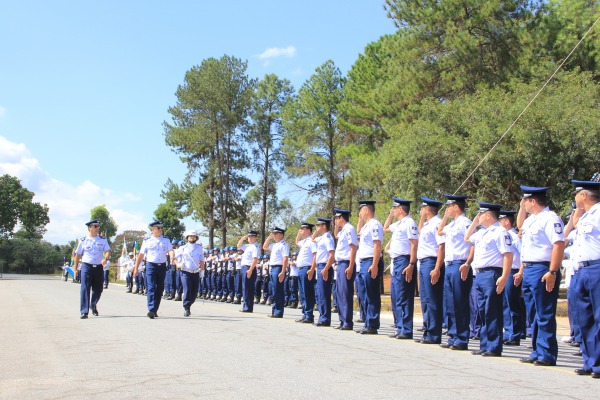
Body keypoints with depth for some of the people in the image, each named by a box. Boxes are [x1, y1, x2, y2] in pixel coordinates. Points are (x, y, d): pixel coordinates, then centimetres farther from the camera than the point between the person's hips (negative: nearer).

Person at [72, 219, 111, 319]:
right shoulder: (83, 240, 4)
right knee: (85, 288, -10)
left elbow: (108, 251, -2)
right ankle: (84, 311, -9)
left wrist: (105, 258, -24)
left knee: (98, 289, 10)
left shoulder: (103, 240, 8)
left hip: (98, 267, 2)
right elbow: (78, 255, 8)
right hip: (86, 267, -2)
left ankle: (93, 305, 38)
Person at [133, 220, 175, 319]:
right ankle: (151, 310, -22)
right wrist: (136, 268, 7)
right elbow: (141, 255, 8)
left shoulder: (166, 240, 9)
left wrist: (172, 257, -28)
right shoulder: (147, 241, 4)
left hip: (162, 266, 3)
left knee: (160, 289, 7)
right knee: (151, 288, -13)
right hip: (151, 266, -3)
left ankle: (155, 310, 16)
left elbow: (170, 251, -5)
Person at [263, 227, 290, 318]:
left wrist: (283, 272, -25)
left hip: (278, 268, -9)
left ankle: (278, 313, -3)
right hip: (273, 268, 9)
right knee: (275, 292, 13)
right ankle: (275, 312, 19)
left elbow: (285, 259, -18)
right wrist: (269, 237, 19)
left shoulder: (284, 245, -10)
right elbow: (265, 247, 32)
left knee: (278, 291, -7)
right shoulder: (275, 245, 18)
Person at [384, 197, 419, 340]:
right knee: (395, 296, 12)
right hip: (396, 262, 10)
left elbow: (414, 245, -18)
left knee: (403, 298, -8)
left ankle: (406, 331, -4)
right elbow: (385, 228, 36)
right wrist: (391, 215, 22)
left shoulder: (409, 223, -11)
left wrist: (411, 265, -23)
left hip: (404, 261, -10)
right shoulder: (398, 224, 17)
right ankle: (400, 328, 18)